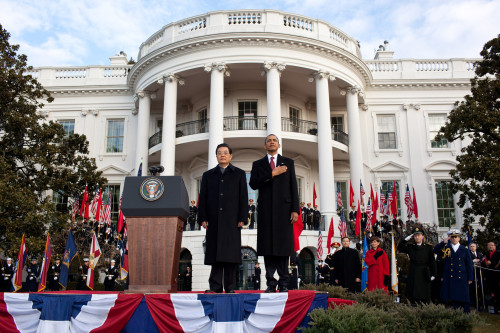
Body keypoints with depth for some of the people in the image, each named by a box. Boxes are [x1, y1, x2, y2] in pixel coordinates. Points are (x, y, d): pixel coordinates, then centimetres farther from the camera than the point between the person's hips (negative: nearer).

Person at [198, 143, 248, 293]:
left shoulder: (239, 174, 12)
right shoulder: (208, 175, 17)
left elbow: (243, 197, 5)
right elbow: (203, 198, 12)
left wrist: (242, 218, -5)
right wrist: (203, 218, 1)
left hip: (232, 220, -2)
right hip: (214, 220, 2)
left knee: (230, 252, -3)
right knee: (215, 253, 0)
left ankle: (230, 287, 2)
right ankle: (215, 286, 4)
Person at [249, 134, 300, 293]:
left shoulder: (288, 162, 15)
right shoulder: (258, 164, 15)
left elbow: (293, 187, 8)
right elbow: (253, 184, -1)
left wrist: (295, 209, -2)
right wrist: (272, 174, -9)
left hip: (284, 208, 0)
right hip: (266, 210, 0)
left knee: (284, 246, -2)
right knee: (268, 247, -2)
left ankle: (283, 283, 3)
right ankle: (271, 282, 3)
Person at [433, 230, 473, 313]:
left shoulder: (464, 250, 7)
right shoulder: (446, 248, 7)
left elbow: (469, 264, 8)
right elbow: (436, 250, -9)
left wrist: (470, 278, 3)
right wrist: (443, 242, -18)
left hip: (462, 278, 0)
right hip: (450, 278, 0)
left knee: (464, 298, 0)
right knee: (454, 298, 2)